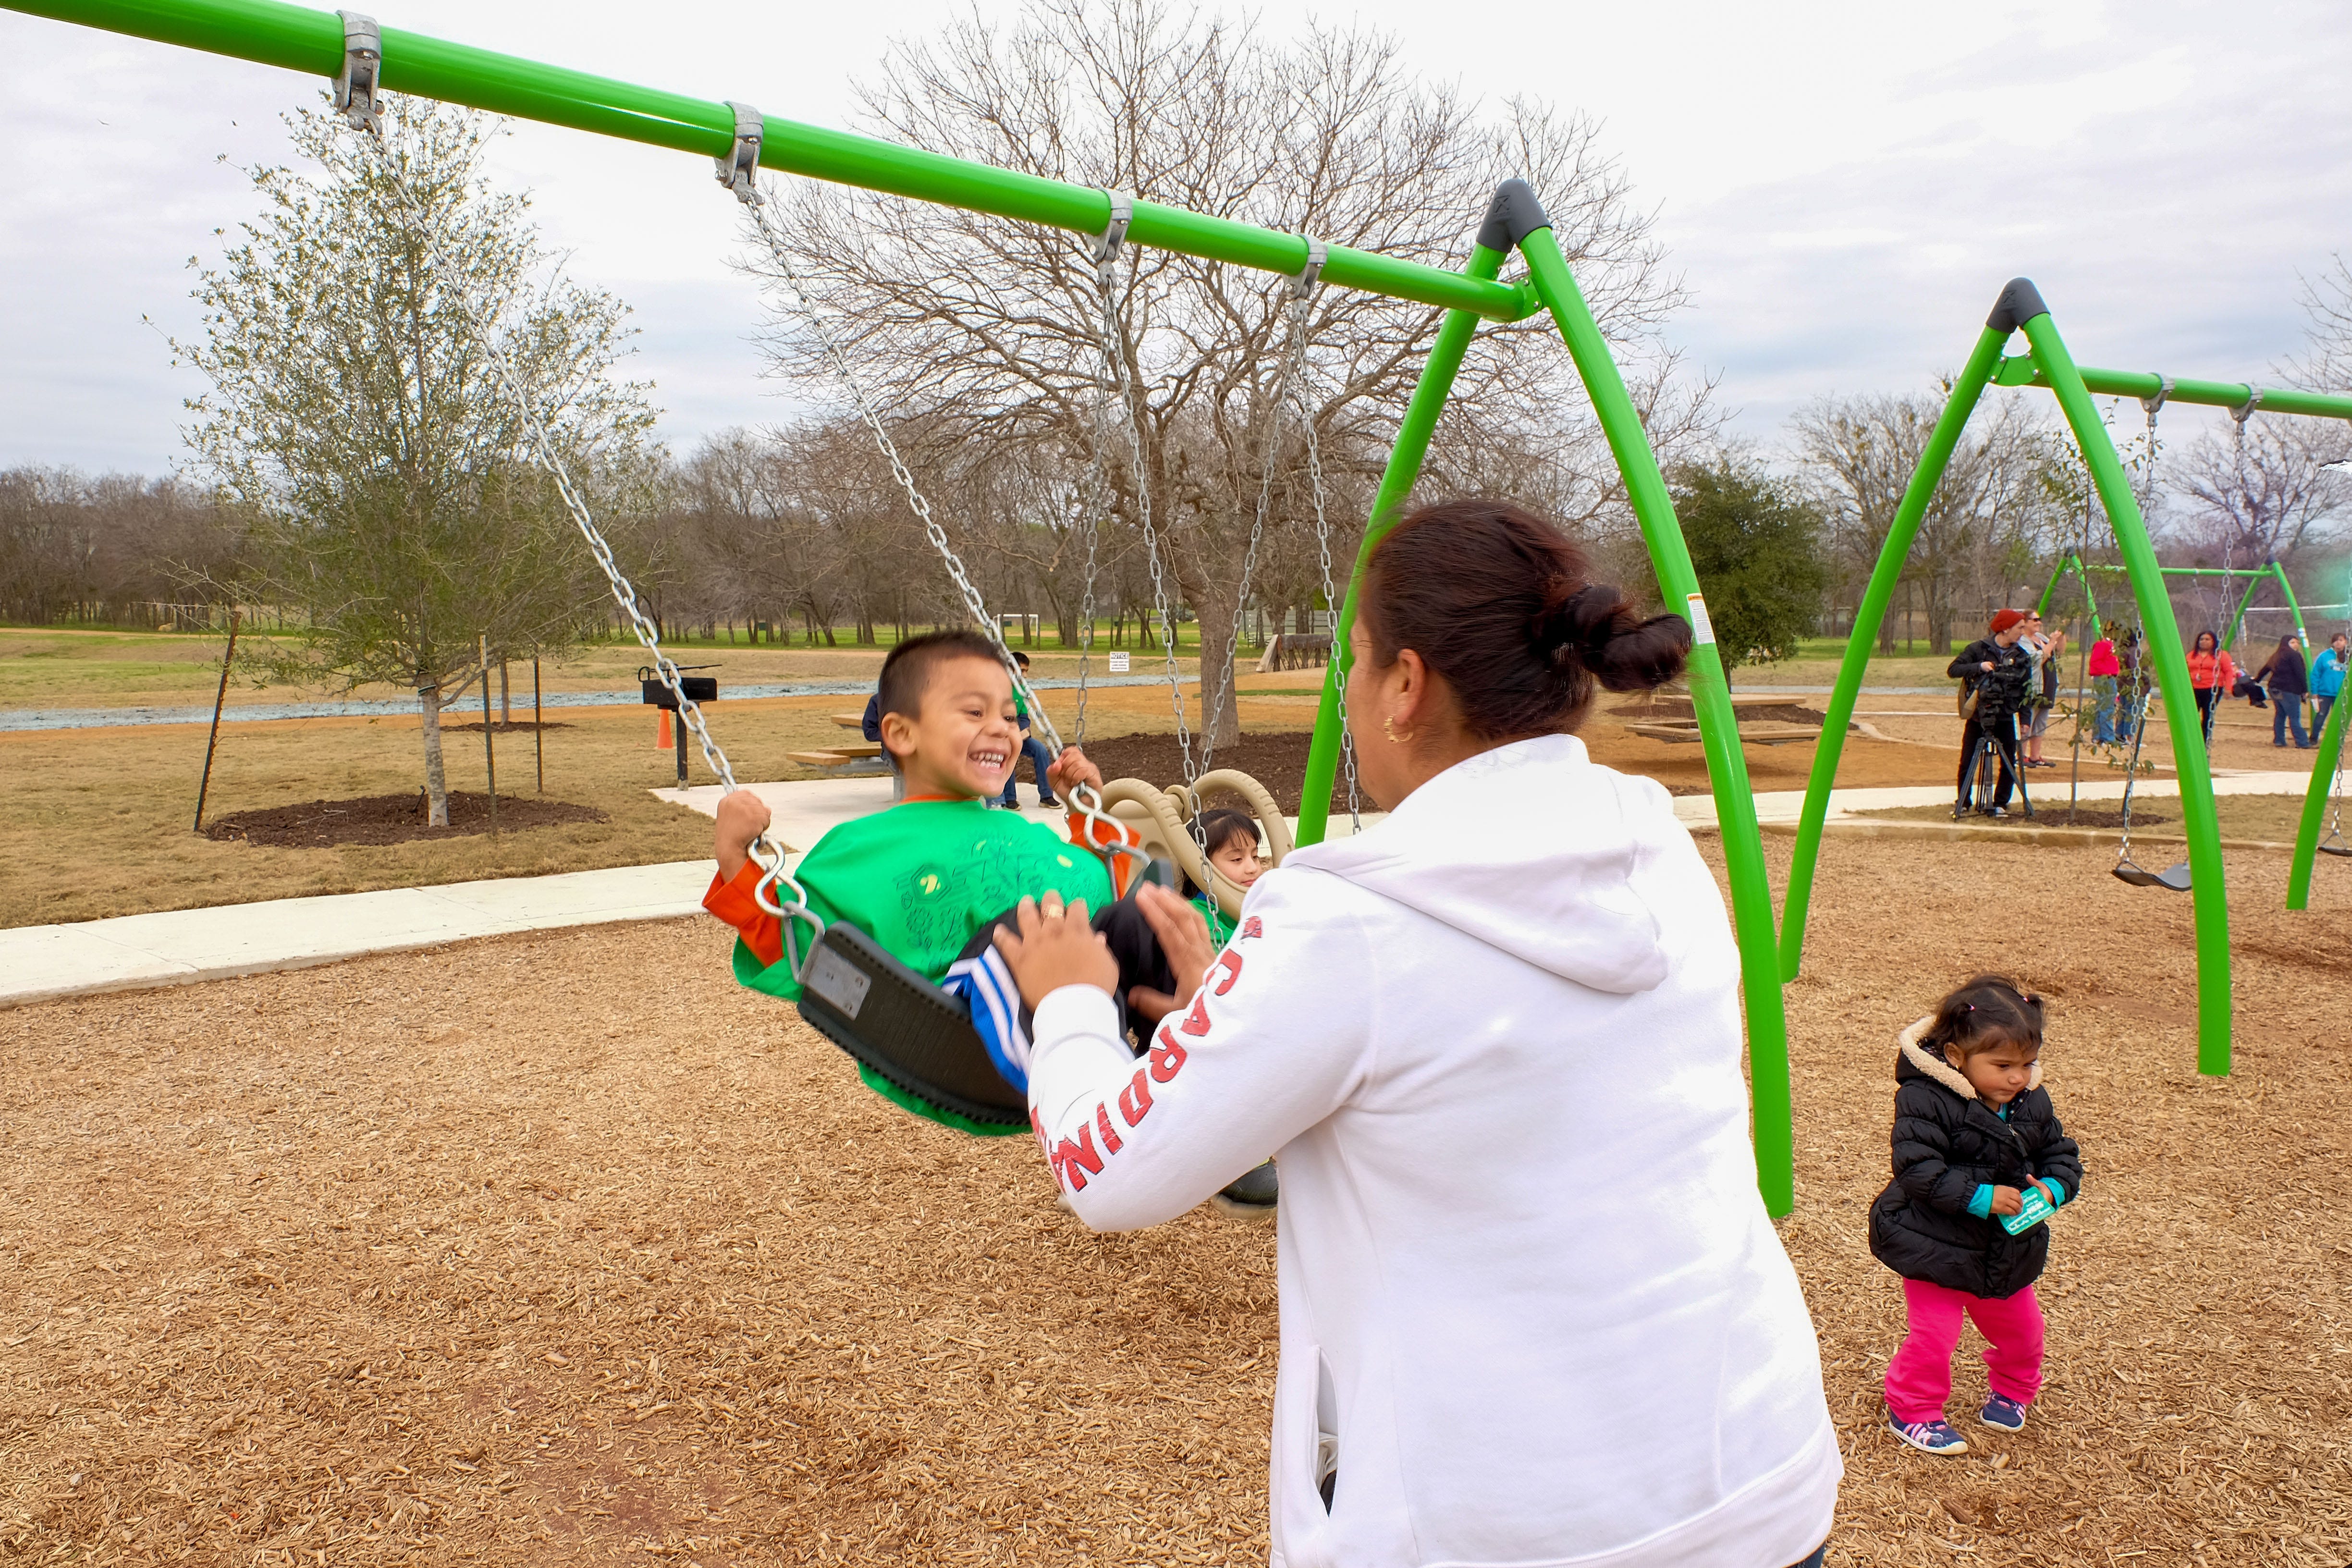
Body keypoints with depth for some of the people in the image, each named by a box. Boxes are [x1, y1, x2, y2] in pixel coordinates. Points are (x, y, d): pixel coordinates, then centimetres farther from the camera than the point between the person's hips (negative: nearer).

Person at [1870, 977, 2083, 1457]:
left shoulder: (2033, 1103, -3)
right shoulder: (1925, 1100, -24)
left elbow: (2062, 1155, 6)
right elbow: (1917, 1169, -27)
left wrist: (2052, 1188, -15)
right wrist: (1980, 1197, -31)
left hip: (2007, 1249, 6)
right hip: (1936, 1245, -6)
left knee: (2020, 1327, 20)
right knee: (1935, 1331, -3)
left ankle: (2013, 1389, 49)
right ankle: (1912, 1410, 19)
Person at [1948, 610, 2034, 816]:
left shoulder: (2020, 656, 5)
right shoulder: (1979, 649, -4)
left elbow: (2025, 691, 9)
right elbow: (1953, 669, -9)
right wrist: (1979, 667, -23)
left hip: (2005, 719, 3)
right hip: (1977, 716, -3)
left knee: (2009, 764, 0)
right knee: (1967, 763, 0)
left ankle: (2000, 803, 13)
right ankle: (1963, 803, 13)